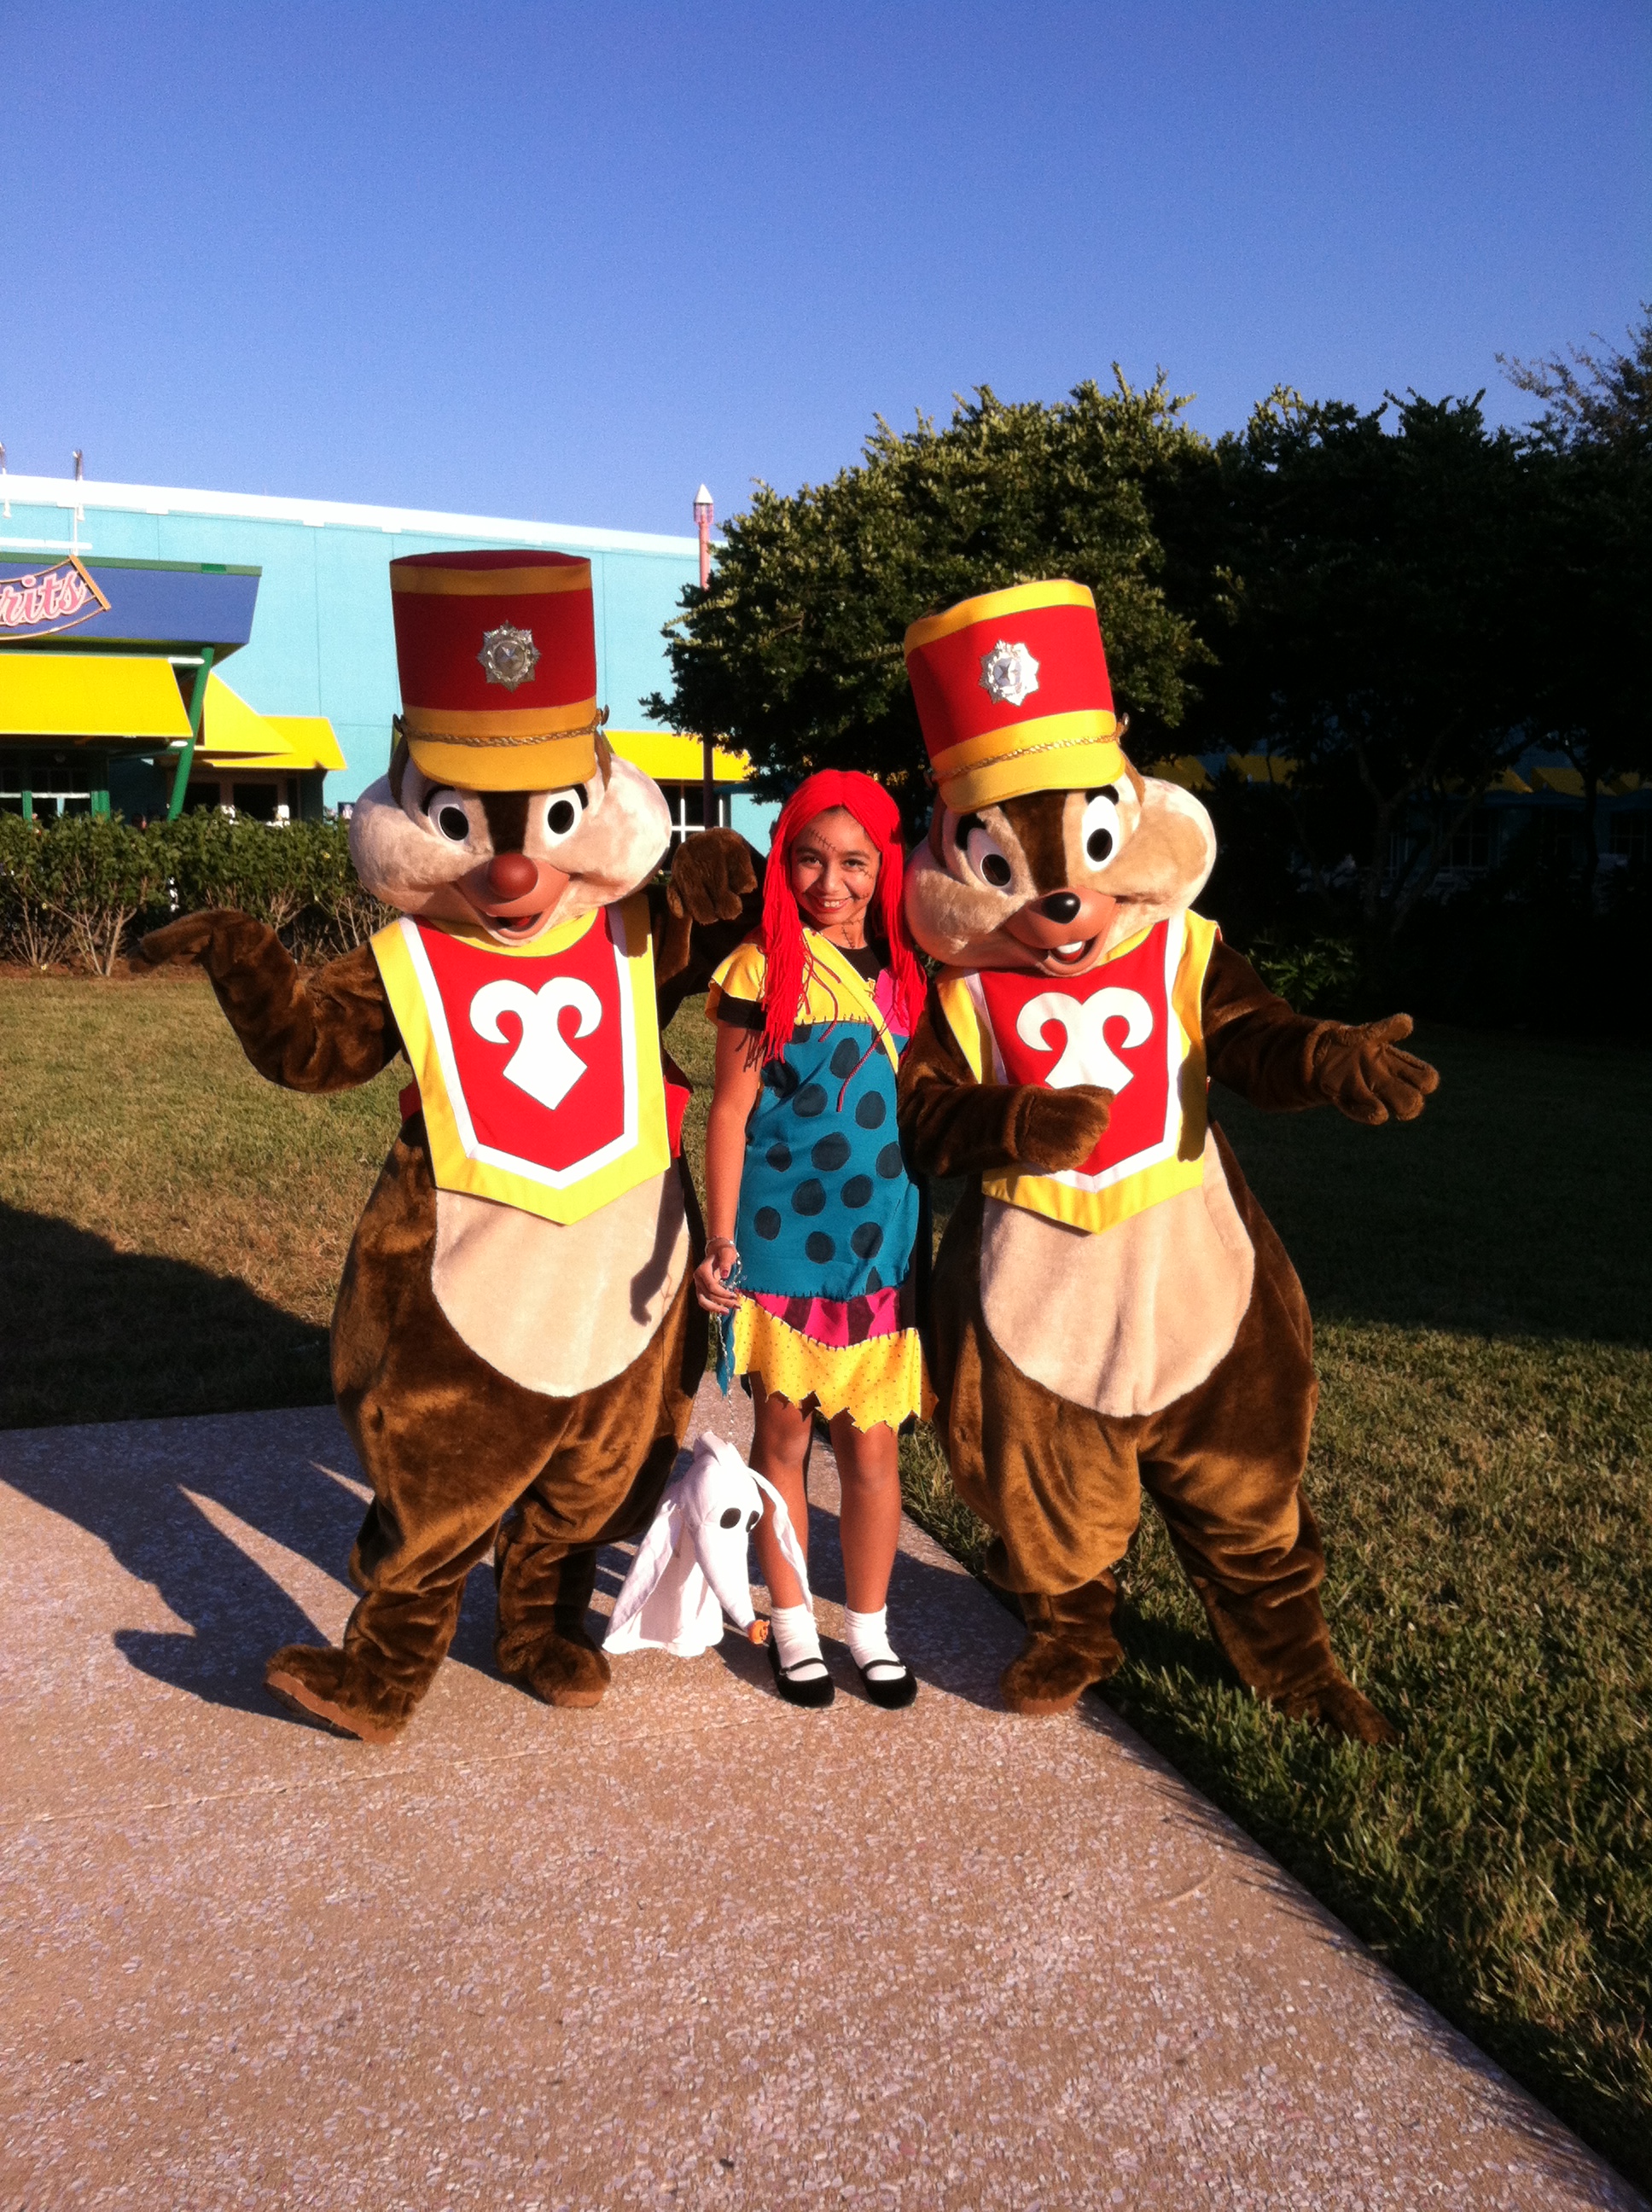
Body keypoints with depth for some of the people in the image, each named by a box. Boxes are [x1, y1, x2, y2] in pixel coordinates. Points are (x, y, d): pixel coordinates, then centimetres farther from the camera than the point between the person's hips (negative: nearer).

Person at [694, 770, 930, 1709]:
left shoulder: (907, 971, 6)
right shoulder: (768, 967, -6)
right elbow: (731, 1110, -5)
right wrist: (720, 1237, -11)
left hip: (882, 1243, 3)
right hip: (779, 1240, -3)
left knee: (872, 1445, 8)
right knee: (782, 1433, 10)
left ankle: (871, 1628, 25)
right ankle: (792, 1622, 26)